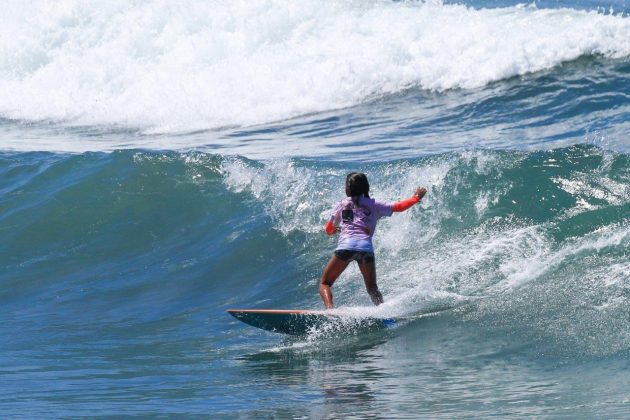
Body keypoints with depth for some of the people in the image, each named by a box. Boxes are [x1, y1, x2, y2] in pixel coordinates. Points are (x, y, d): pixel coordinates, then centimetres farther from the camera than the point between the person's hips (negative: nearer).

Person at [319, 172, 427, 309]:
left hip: (346, 245, -2)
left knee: (325, 283, 5)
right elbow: (398, 207, 20)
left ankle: (329, 309, -23)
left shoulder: (342, 204, 21)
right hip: (366, 247, 2)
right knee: (372, 289, 16)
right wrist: (416, 198, 36)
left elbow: (328, 230, 28)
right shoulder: (373, 205, 20)